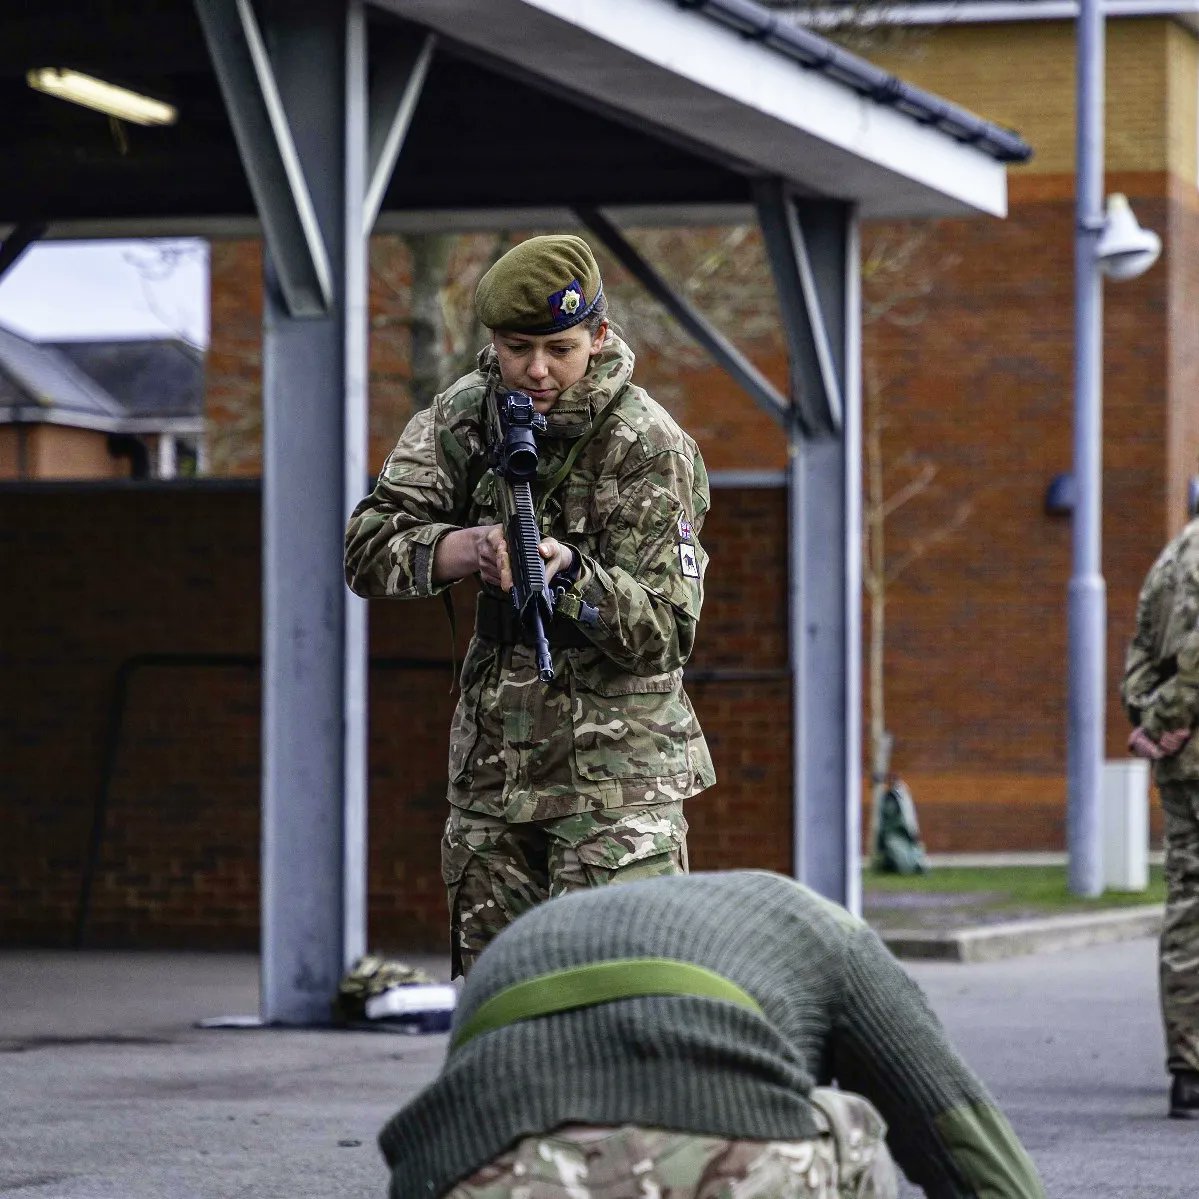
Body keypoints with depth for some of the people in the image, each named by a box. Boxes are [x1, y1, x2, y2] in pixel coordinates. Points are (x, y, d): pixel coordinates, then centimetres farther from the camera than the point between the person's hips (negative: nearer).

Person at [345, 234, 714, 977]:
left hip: (616, 770, -6)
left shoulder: (650, 448, -13)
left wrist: (569, 571, -33)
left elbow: (666, 631, -16)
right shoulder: (464, 416, 2)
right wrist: (470, 548, -25)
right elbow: (369, 550, -5)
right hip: (492, 761, 6)